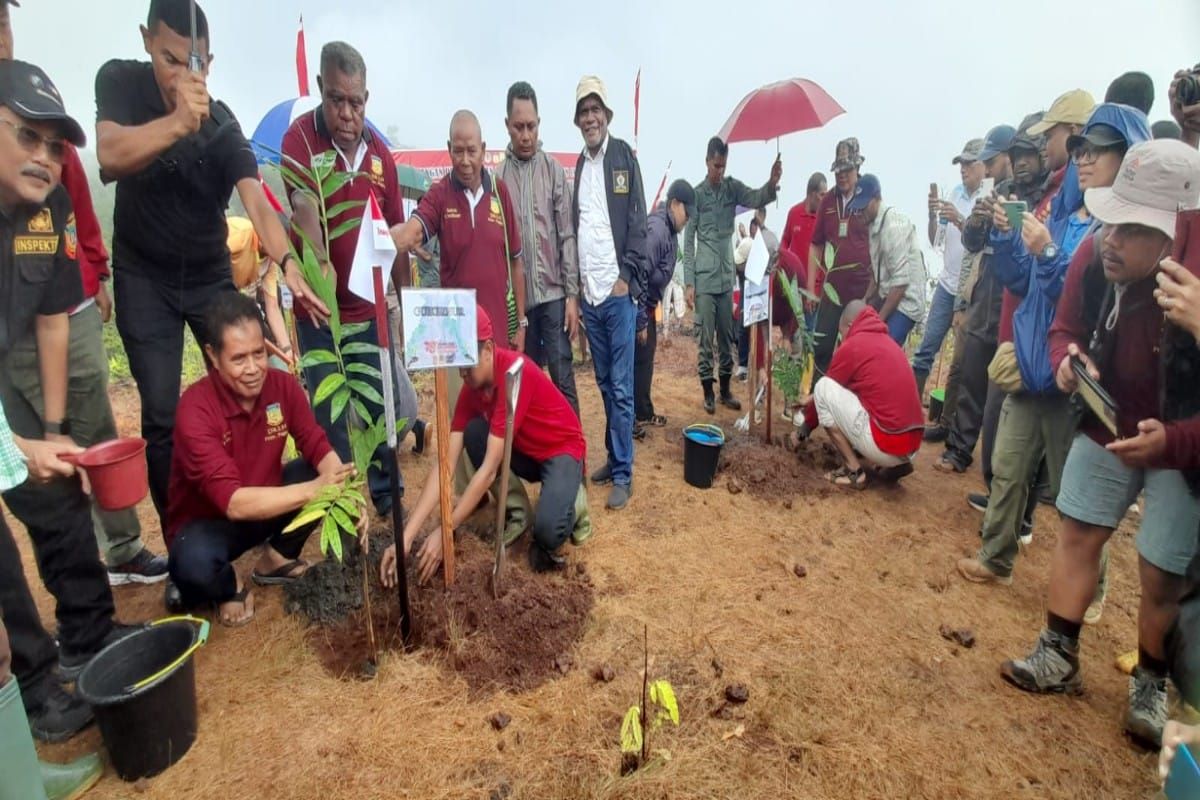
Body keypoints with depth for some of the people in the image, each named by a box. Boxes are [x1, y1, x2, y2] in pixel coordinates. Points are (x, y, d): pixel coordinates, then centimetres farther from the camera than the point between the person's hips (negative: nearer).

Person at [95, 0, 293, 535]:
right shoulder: (119, 81, -11)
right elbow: (110, 156, -28)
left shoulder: (222, 125, -13)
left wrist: (286, 264, -49)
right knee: (161, 414, -4)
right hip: (143, 276, 0)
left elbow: (255, 200, -29)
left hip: (211, 275, 1)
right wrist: (177, 122, -46)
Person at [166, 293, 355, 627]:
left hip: (266, 506, 5)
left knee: (324, 473, -17)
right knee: (194, 563, -37)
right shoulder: (196, 409, -29)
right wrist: (312, 489, -46)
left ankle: (276, 558, 5)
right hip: (207, 522, -5)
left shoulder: (283, 384, -15)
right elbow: (233, 502, -36)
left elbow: (318, 448, -13)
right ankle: (230, 586, 3)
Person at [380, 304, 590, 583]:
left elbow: (489, 469, -33)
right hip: (524, 452, 8)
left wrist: (444, 532, -32)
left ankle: (572, 501, 3)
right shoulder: (471, 388, -10)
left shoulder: (515, 372, -31)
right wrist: (406, 536, -23)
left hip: (562, 450, -8)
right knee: (473, 431, -20)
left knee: (547, 531, -34)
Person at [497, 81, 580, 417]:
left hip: (553, 293, -1)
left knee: (563, 379, 0)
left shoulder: (554, 170, 4)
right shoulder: (498, 177, 4)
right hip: (517, 298, 1)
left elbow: (567, 236, 1)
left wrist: (572, 295, -5)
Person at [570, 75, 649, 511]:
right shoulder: (579, 165, 17)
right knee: (604, 383, 12)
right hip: (589, 292, 6)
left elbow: (638, 222, -5)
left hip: (618, 290, -6)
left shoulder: (625, 156, 1)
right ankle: (613, 458, 24)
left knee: (621, 387, -3)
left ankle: (623, 473, 4)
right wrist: (577, 281, 11)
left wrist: (627, 276, -12)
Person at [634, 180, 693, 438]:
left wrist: (649, 313, 17)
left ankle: (644, 413, 30)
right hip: (637, 306, -10)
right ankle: (632, 419, 10)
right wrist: (640, 321, -24)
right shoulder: (656, 229, -23)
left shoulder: (670, 230, 9)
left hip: (647, 304, 10)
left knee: (646, 360, 17)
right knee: (639, 362, -2)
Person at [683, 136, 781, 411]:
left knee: (727, 338, 10)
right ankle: (708, 392, 12)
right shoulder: (696, 194, -4)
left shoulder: (733, 187, 6)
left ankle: (726, 390, 21)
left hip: (726, 277, 4)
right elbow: (688, 243, -4)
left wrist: (773, 183, -34)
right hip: (704, 279, -4)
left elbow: (756, 198, -12)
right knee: (706, 339, 1)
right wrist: (689, 283, -9)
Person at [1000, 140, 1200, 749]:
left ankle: (1151, 685, 31)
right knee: (1076, 534, 9)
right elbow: (1065, 330, 1)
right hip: (1108, 427, 4)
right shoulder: (1092, 259, -17)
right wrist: (1069, 359, -20)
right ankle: (1058, 659, 25)